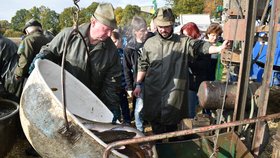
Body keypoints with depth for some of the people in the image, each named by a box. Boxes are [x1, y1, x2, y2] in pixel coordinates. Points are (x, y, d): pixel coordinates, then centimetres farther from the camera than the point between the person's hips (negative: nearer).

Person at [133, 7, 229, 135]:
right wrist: (138, 84, 10)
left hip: (173, 93, -2)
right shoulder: (150, 43, 4)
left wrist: (219, 48, -32)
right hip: (153, 92, 2)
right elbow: (143, 65, 9)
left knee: (172, 123, 10)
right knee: (155, 123, 13)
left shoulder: (183, 42, -2)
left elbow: (200, 46, -15)